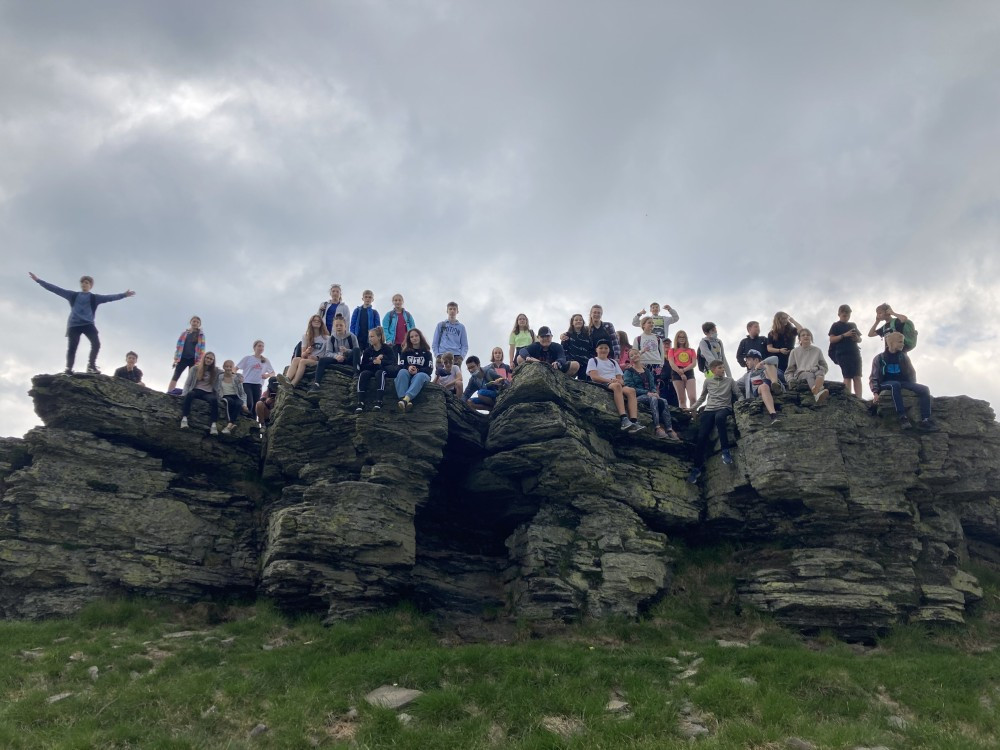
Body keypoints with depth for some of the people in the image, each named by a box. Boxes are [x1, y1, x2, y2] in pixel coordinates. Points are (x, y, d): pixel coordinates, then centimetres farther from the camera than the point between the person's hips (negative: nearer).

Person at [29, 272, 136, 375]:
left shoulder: (94, 297, 12)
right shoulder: (73, 295, 15)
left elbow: (109, 297, 3)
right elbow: (55, 289, 14)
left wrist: (124, 295, -8)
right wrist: (38, 280, 11)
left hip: (88, 324, -1)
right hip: (74, 324, 1)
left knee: (96, 343, -17)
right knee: (72, 347, -4)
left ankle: (91, 366, -6)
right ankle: (68, 368, -2)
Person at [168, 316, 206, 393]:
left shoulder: (201, 335, 7)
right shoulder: (184, 332, 12)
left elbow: (202, 348, 0)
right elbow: (179, 345, 9)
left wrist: (199, 362, -9)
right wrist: (176, 358, 1)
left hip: (193, 359, -1)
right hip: (183, 358, 1)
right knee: (175, 376, -8)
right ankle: (168, 393, -15)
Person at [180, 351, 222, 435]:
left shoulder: (216, 371, 12)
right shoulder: (195, 368, 11)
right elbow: (188, 383, 8)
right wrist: (184, 393, -7)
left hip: (208, 393, 0)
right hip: (196, 390, 0)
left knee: (214, 399, -35)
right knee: (189, 394, -36)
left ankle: (214, 425, -44)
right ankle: (184, 419, -43)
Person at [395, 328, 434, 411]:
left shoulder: (426, 353, 13)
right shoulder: (405, 352, 17)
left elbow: (430, 369, -1)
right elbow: (401, 366, 4)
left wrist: (417, 370, -20)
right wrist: (408, 368, -20)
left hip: (422, 374, -1)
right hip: (408, 374, 2)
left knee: (420, 376, -38)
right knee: (402, 372, -34)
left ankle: (406, 399, -61)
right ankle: (405, 400, -55)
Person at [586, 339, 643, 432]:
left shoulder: (613, 362, 28)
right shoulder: (593, 360, 14)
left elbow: (620, 378, 17)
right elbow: (594, 377, -4)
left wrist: (620, 381, -9)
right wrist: (610, 380, -16)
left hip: (617, 384, 5)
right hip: (601, 385, -5)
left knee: (631, 390, -29)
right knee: (617, 386, -39)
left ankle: (633, 421, -45)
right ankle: (624, 419, -53)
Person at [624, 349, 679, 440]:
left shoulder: (647, 371, 22)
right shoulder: (629, 372, 5)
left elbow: (653, 385, 16)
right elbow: (631, 388, -8)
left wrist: (654, 392, -8)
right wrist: (647, 393, -17)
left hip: (650, 395, 5)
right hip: (637, 397, -5)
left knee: (664, 401, -25)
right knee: (653, 399, -35)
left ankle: (669, 430, -35)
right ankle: (658, 429, -44)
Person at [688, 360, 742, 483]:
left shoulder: (730, 381, 10)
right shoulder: (707, 381, 13)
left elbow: (739, 395, 9)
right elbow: (702, 397, 24)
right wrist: (693, 407, 15)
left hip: (724, 408, -2)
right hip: (709, 409, 2)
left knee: (719, 418, -41)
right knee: (702, 436, -15)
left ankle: (725, 450, -31)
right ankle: (697, 468, -6)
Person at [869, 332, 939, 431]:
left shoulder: (904, 356, 12)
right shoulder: (879, 358, 2)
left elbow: (911, 373, 19)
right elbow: (874, 377, -2)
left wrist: (913, 388, 4)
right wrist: (875, 392, -17)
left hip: (903, 383, 4)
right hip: (886, 384, -4)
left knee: (924, 389, -21)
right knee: (895, 385, -40)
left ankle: (925, 420, -29)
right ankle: (902, 417, -44)